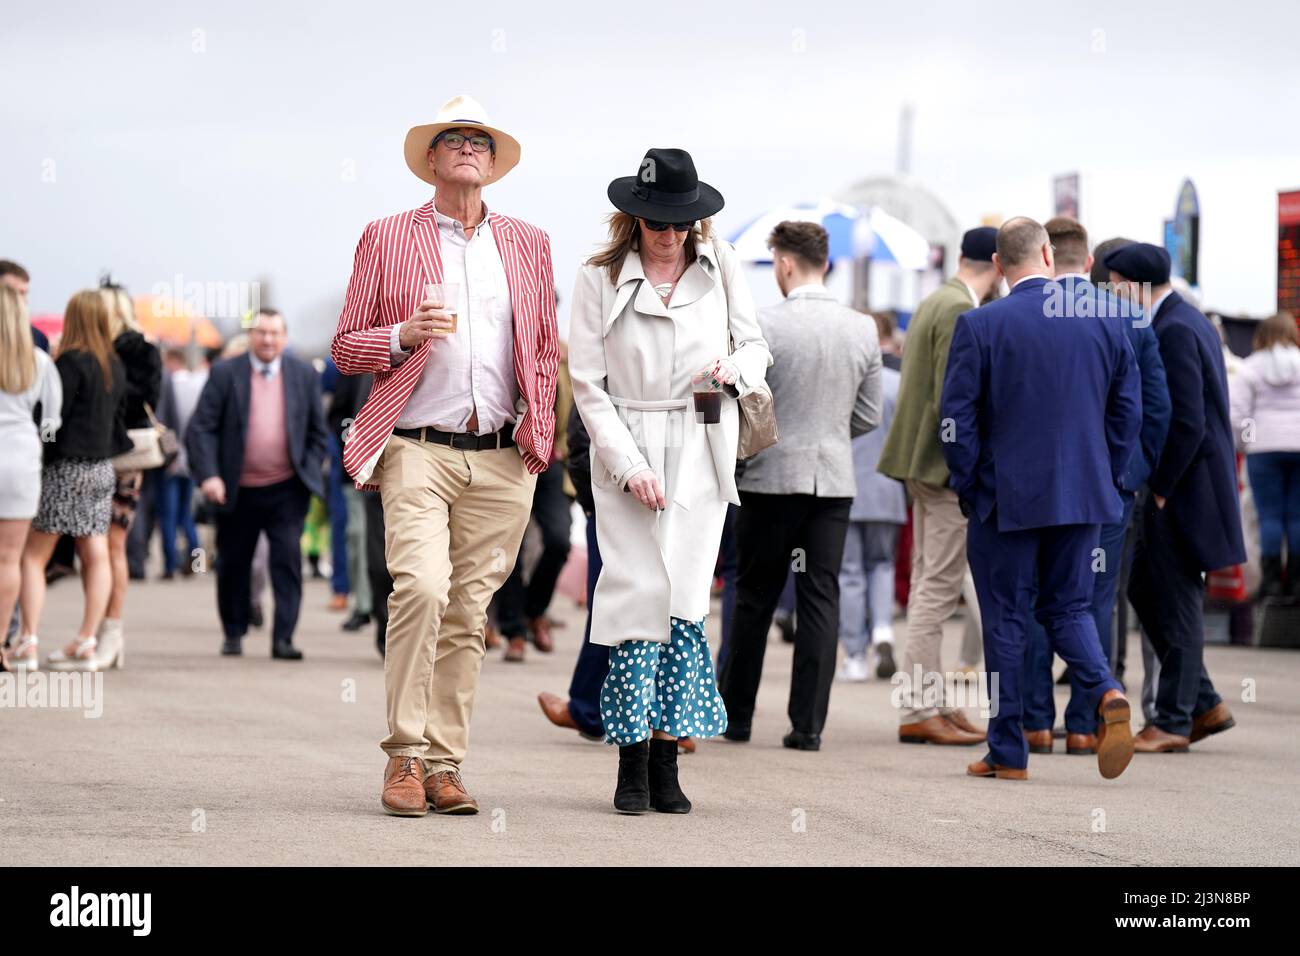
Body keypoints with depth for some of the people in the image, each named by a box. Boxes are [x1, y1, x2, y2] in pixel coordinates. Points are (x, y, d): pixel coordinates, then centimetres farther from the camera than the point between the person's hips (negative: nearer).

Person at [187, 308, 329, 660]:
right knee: (233, 565, 10)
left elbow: (317, 432, 12)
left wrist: (310, 473, 1)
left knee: (288, 559, -11)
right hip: (238, 490, 0)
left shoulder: (304, 375, 5)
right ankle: (233, 633, 28)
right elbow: (201, 429, -6)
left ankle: (283, 638, -10)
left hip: (286, 490, 0)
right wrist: (208, 475, -17)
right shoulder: (224, 374, -2)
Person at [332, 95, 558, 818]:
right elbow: (346, 347, 9)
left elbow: (547, 349, 20)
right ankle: (406, 755, -11)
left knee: (468, 614, 2)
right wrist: (406, 335, -11)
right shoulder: (387, 240, 9)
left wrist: (540, 425, 4)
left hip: (502, 459, 3)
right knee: (421, 588, -20)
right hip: (418, 450, -3)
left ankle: (444, 763, 7)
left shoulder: (528, 245, 16)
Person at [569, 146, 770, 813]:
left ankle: (666, 762, 3)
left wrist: (735, 370, -8)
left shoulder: (720, 266, 8)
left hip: (701, 451, 2)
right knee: (640, 591, -8)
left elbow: (755, 345, 17)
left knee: (685, 596, -3)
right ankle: (633, 765, -1)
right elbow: (586, 383, -3)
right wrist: (630, 466, -11)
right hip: (627, 450, -2)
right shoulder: (599, 278, -1)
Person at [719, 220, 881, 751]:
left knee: (755, 599, 9)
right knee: (821, 599, 4)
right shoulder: (863, 329, 3)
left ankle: (736, 715, 17)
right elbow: (868, 417, 7)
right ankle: (808, 723, 0)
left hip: (772, 475, -3)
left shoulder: (764, 325, -11)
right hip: (834, 479, 3)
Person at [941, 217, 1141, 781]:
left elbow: (956, 417, -9)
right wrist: (1106, 477, 14)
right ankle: (1106, 694, -12)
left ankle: (1008, 753, 8)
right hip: (1085, 497, 3)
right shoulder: (1103, 321, 2)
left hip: (1007, 496, -3)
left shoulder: (979, 326, -9)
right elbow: (1128, 409, 5)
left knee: (1005, 620, 6)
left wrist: (969, 489, 2)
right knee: (1069, 607, 15)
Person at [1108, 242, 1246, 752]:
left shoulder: (1174, 331, -18)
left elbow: (1187, 423, -23)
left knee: (1176, 604, -2)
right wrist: (1158, 486, 14)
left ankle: (1172, 723, 7)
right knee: (1145, 590, 15)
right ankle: (1204, 704, 20)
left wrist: (1160, 490, -16)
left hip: (1183, 489, -10)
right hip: (1176, 486, 10)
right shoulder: (1188, 321, 14)